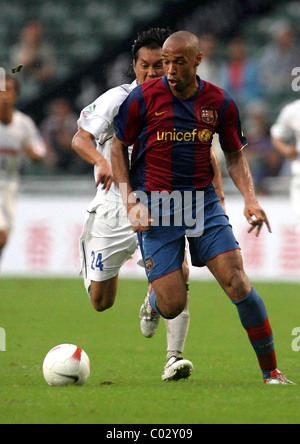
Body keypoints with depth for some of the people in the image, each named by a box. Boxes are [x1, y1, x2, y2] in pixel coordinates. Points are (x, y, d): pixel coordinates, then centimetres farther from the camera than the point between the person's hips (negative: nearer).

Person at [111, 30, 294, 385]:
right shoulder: (143, 98, -6)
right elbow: (118, 148, 4)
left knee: (236, 282, -13)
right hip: (154, 206, -2)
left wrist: (250, 199, -4)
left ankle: (271, 371, -1)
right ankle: (153, 297, 32)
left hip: (203, 202, 2)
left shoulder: (220, 103, 1)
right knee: (172, 305, -9)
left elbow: (235, 156, 12)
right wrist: (130, 203, -4)